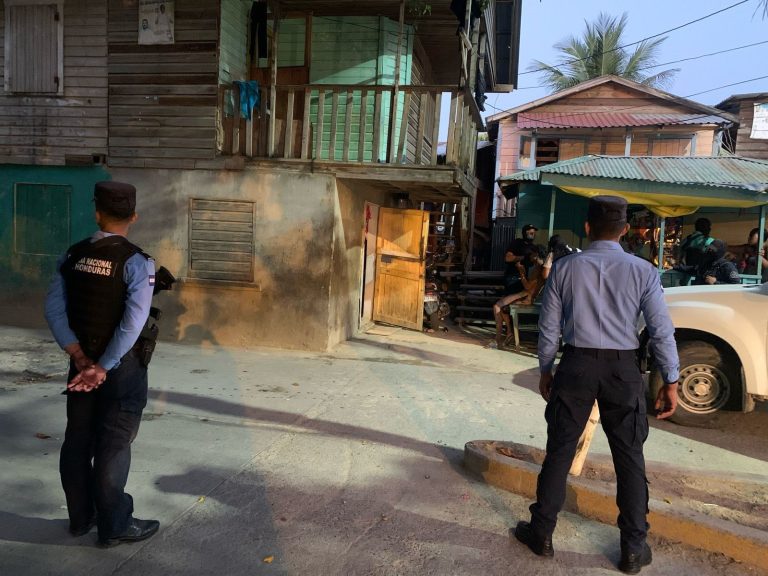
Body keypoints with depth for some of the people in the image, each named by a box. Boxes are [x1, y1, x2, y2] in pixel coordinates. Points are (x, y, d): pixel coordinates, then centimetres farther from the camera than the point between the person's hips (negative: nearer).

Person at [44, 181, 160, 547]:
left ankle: (80, 517, 32)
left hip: (82, 362, 6)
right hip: (122, 365, -5)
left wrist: (80, 358, -4)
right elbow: (133, 322, -23)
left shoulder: (73, 256, 2)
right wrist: (104, 368, -16)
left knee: (77, 440, 15)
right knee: (113, 445, 3)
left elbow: (54, 309, -1)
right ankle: (114, 526, 16)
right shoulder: (136, 261, -16)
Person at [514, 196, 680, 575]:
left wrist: (545, 370, 12)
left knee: (560, 450, 10)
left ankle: (541, 533, 22)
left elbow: (549, 326, 1)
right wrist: (670, 381, 4)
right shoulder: (642, 271, -3)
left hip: (576, 365, 0)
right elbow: (662, 331, -4)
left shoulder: (565, 267, -2)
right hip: (623, 368, 0)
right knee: (629, 456, 13)